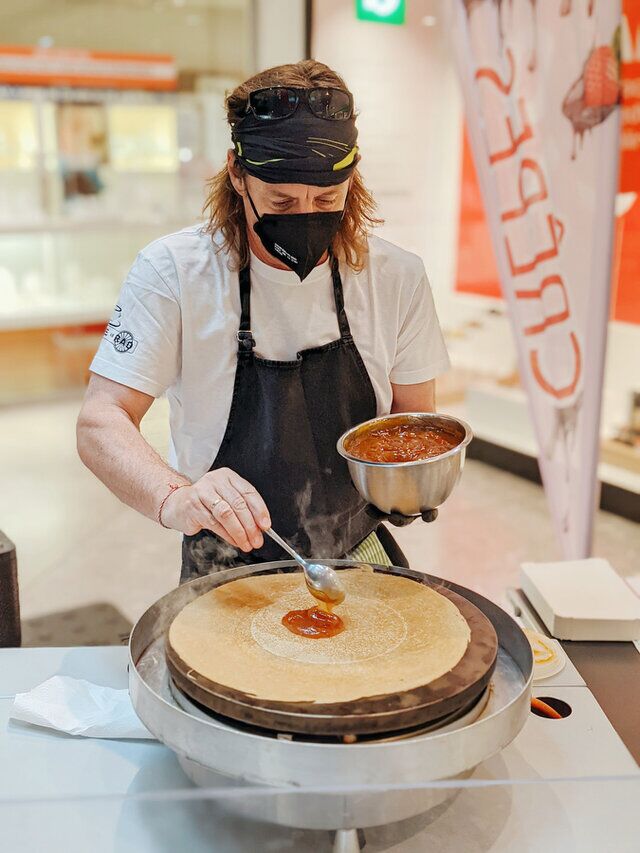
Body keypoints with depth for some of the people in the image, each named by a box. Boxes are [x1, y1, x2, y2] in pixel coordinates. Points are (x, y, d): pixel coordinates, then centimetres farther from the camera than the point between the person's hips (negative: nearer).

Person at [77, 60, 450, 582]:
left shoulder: (397, 277, -3)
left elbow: (414, 417, 8)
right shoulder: (173, 271, -11)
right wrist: (174, 498, -31)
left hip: (361, 565, 3)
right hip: (227, 579, -2)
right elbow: (101, 422, -12)